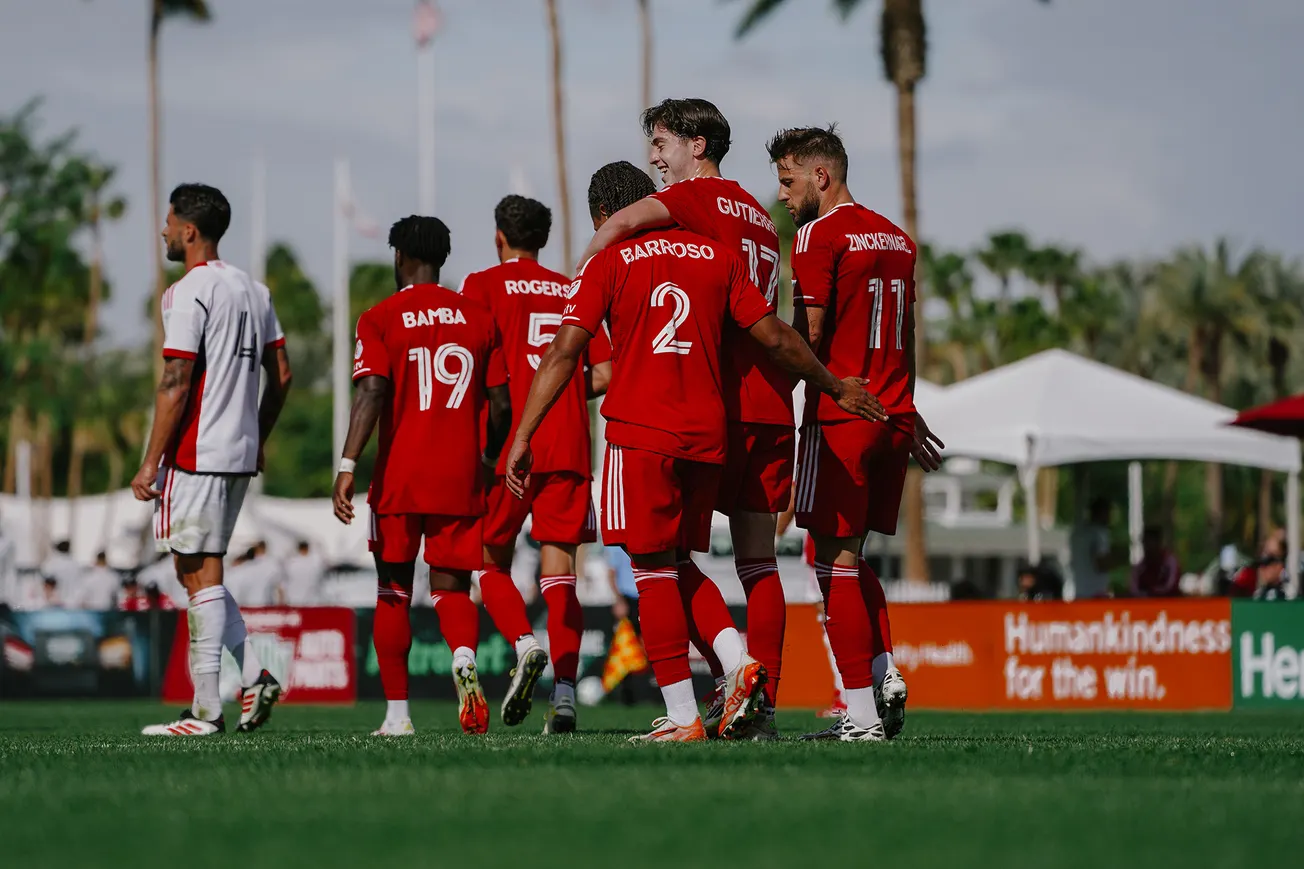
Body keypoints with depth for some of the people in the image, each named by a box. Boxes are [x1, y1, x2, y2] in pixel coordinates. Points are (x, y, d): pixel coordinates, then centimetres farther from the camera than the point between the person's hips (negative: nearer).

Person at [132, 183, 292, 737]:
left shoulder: (186, 295, -12)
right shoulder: (253, 290, 14)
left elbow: (176, 385, -17)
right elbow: (281, 375, 16)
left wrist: (150, 462, -14)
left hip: (195, 457, -8)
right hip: (240, 454, 8)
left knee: (200, 576, -5)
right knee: (201, 572, 17)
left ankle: (206, 709, -5)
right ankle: (253, 676, 5)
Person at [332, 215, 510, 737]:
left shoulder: (380, 319, -1)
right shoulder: (478, 319, 8)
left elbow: (371, 395, -14)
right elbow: (500, 404, 7)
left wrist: (347, 467, -17)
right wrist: (491, 459, 23)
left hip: (399, 477, -2)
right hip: (461, 478, 2)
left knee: (394, 592, 9)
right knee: (451, 587, 7)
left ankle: (397, 712, 8)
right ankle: (464, 659, -25)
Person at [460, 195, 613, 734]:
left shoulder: (484, 286, 3)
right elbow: (604, 374, 10)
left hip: (508, 446, -3)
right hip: (569, 446, 3)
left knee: (492, 562, 11)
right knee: (559, 573, 0)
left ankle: (525, 643, -16)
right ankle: (564, 693, -12)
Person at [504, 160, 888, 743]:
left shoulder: (608, 263, -1)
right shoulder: (715, 256, 12)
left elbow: (564, 353, -8)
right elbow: (775, 338, 12)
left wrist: (522, 437, -10)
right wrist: (837, 389, 24)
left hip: (640, 433, -5)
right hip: (706, 434, 5)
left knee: (654, 569, -1)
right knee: (679, 564, 18)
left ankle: (682, 717, -4)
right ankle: (739, 664, -2)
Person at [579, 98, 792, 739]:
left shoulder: (700, 197, -3)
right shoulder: (759, 218, 21)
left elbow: (621, 223, -22)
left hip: (711, 403, -7)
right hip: (770, 403, 7)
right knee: (757, 561, 7)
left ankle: (732, 675, -14)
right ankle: (762, 705, 3)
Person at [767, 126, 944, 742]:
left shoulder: (818, 235, -8)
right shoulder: (897, 239, 15)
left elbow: (809, 335, -13)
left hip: (839, 415, -8)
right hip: (892, 415, 8)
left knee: (835, 560, -5)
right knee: (851, 557, 18)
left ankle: (862, 716, -9)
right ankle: (884, 676, 4)